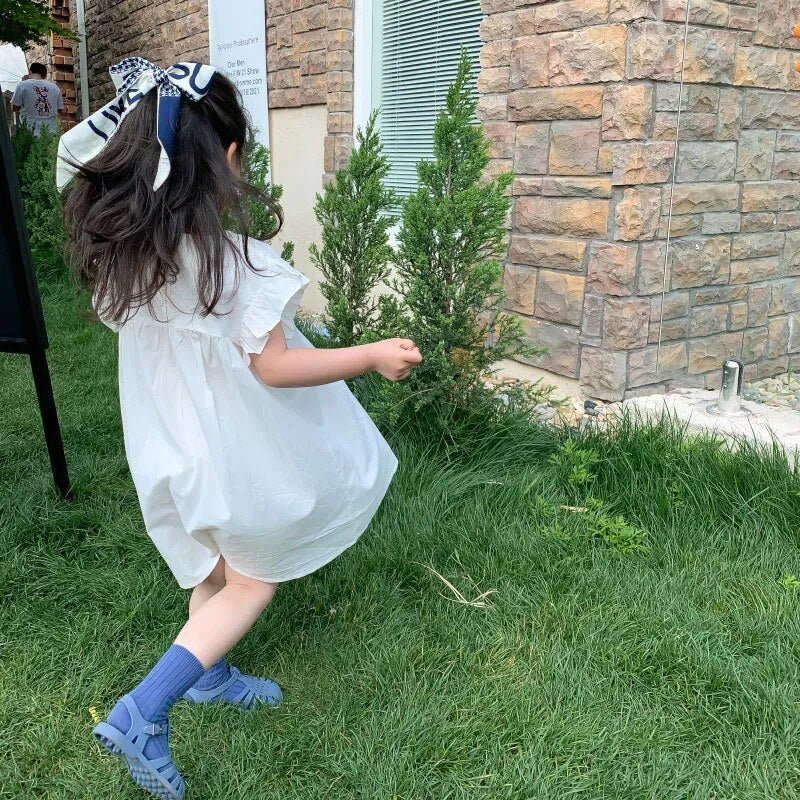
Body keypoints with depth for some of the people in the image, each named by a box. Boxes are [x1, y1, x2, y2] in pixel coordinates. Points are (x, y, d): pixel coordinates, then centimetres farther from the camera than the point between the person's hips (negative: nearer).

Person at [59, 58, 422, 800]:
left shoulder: (119, 250, -7)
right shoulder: (233, 261, -26)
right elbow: (274, 368, -22)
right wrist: (373, 355, -14)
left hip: (168, 447, 7)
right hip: (232, 452, -7)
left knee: (215, 566, 28)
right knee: (253, 581, 13)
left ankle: (208, 675, 47)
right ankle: (143, 712, 6)